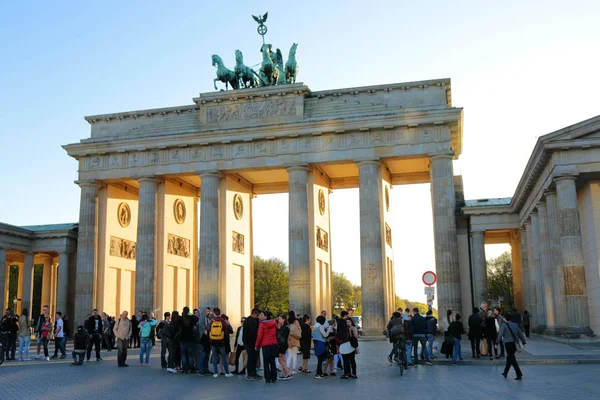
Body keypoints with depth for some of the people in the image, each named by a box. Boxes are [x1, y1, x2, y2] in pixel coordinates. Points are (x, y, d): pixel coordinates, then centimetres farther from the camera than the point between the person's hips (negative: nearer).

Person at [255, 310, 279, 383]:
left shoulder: (262, 324, -8)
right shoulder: (274, 323, 5)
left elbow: (260, 336, -9)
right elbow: (277, 333, 14)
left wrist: (257, 345, 0)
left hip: (265, 345, -4)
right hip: (274, 344, 4)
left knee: (266, 362, 4)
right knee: (272, 362, 11)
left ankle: (268, 378, 1)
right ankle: (274, 378, 11)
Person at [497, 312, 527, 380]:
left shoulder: (504, 325, -8)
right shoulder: (515, 325, 10)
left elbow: (500, 334, -13)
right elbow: (520, 334, 13)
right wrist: (524, 342, 21)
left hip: (508, 343, -6)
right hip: (514, 343, 6)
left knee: (512, 359, -3)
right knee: (509, 358, 19)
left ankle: (519, 375, -11)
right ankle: (505, 373, 31)